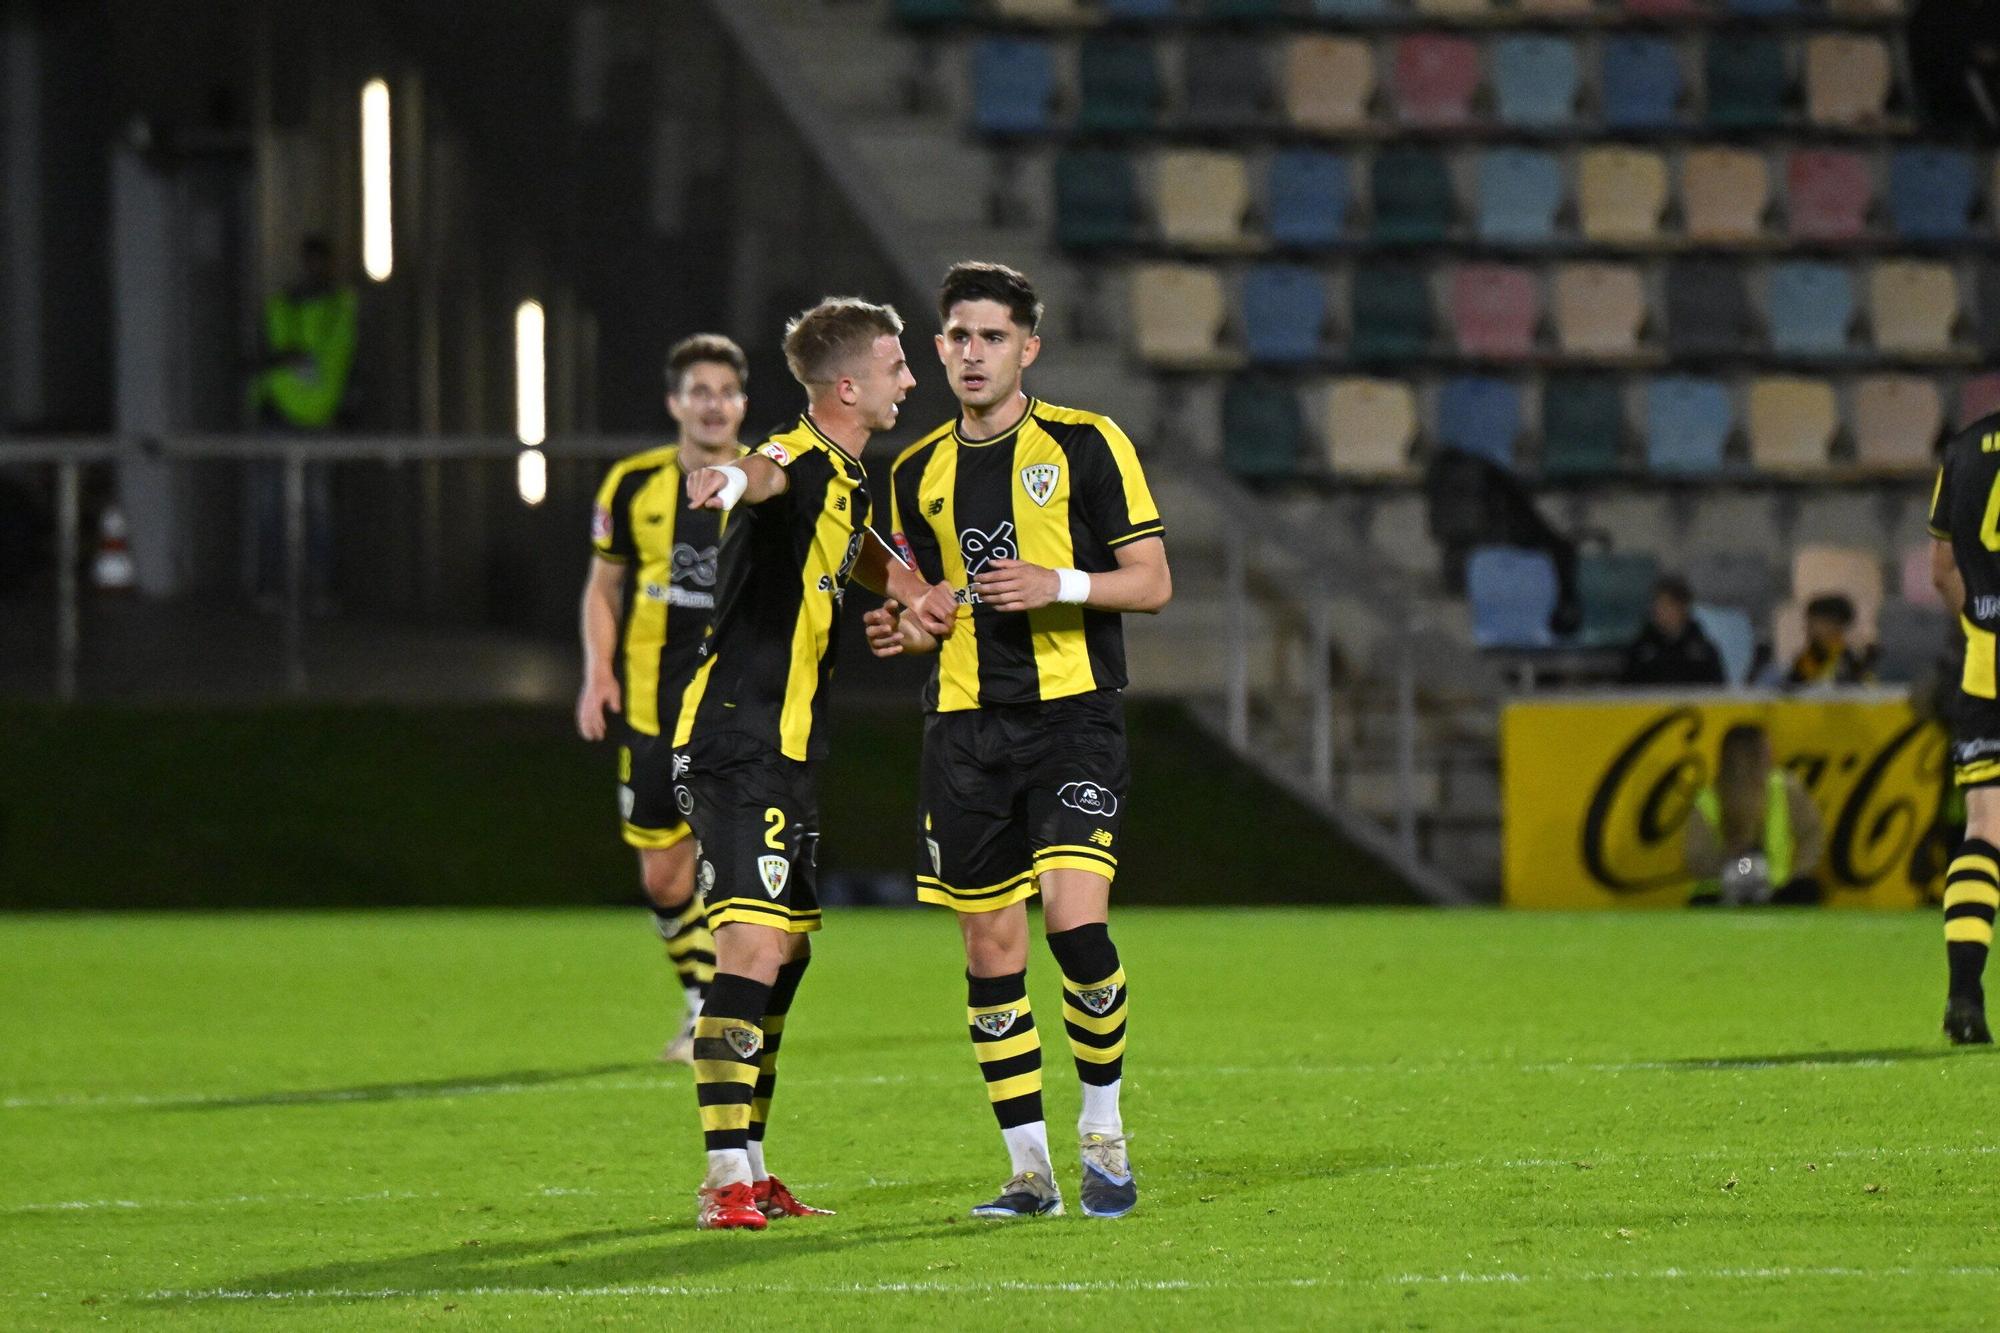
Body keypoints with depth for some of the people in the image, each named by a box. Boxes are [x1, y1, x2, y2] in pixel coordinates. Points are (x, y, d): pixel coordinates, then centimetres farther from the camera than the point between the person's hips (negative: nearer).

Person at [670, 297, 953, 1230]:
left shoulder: (849, 480, 15)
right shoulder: (798, 464, -15)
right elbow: (761, 479, -43)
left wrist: (913, 594, 22)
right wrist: (733, 479, -65)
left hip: (788, 751, 10)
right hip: (736, 745, -10)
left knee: (785, 951, 15)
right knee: (754, 947, -17)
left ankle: (749, 1169, 24)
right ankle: (727, 1180, -19)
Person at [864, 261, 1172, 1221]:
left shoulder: (1085, 445, -1)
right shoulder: (919, 473, 13)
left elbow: (1151, 582, -2)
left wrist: (1058, 584, -18)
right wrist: (905, 630, 0)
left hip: (1072, 715, -4)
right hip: (965, 727, 4)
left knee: (1076, 922, -19)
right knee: (991, 951, 2)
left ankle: (1103, 1132, 0)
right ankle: (1029, 1169, 10)